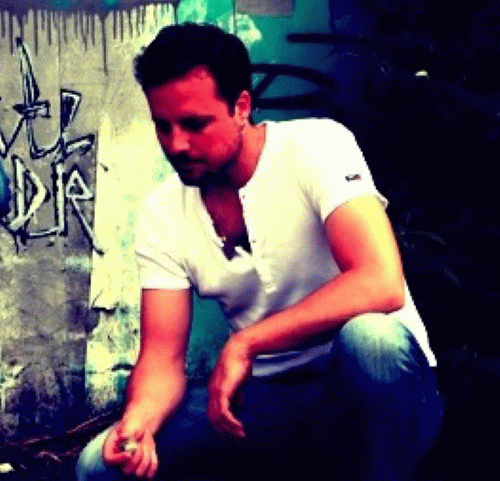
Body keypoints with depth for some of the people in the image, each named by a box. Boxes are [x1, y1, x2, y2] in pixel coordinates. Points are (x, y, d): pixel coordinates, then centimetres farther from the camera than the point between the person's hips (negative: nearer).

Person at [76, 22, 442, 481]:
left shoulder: (317, 147, -16)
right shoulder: (160, 215, -2)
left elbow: (381, 284, -30)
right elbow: (162, 358, -5)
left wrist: (244, 343, -29)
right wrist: (138, 419, -28)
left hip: (367, 391, -4)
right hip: (268, 399, 5)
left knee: (368, 335, -39)